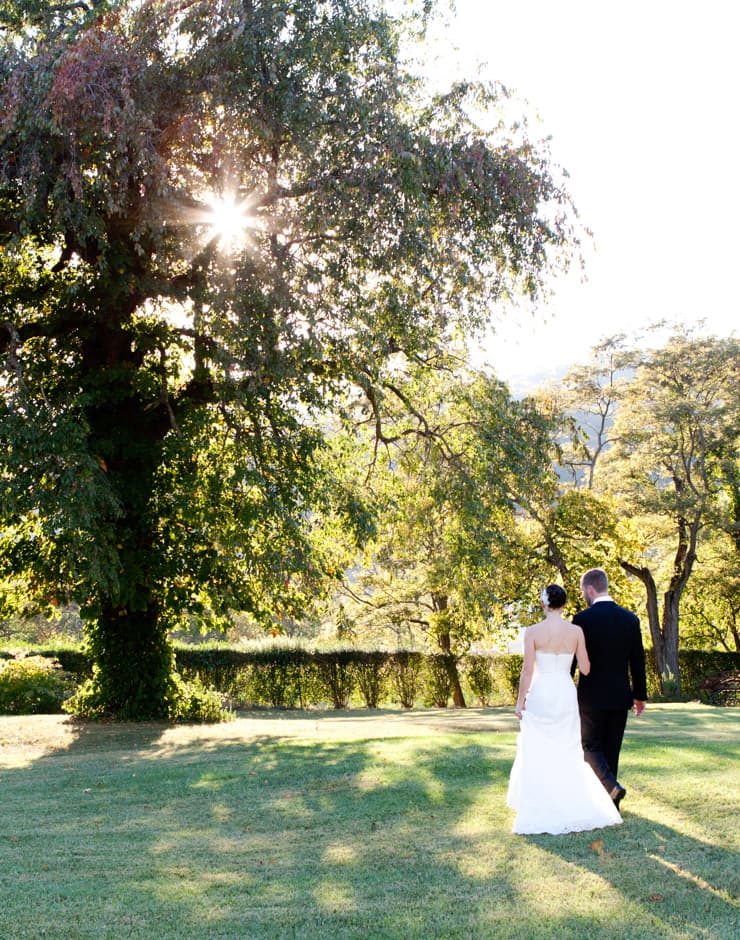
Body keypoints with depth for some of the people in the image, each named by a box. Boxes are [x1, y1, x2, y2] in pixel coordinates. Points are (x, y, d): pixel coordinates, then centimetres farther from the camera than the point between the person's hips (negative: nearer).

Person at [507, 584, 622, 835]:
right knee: (567, 753, 13)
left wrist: (520, 701, -1)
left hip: (539, 694, -2)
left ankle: (538, 810, 6)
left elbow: (528, 671, -10)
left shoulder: (533, 631, -10)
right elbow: (585, 669, 0)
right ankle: (574, 807, 9)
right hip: (566, 694, 3)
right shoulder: (576, 631, -3)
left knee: (536, 754, 6)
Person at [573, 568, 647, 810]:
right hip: (620, 696, 5)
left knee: (590, 746, 9)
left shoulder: (582, 619, -12)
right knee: (612, 748, 13)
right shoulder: (630, 618, 1)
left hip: (592, 696, -4)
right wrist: (640, 695, 14)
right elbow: (638, 661, 5)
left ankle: (611, 786, -13)